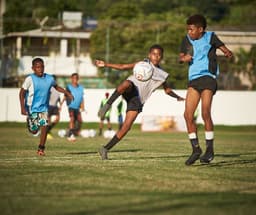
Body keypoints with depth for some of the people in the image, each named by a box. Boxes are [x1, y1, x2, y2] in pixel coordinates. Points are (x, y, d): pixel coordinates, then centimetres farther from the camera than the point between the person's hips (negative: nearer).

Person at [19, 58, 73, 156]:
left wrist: (67, 93, 5)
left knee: (44, 127, -12)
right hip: (32, 108, -3)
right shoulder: (30, 79, -13)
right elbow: (22, 93, -11)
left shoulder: (49, 78, -2)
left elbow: (57, 87, 17)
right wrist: (22, 107, -19)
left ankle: (41, 148, 3)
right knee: (34, 130, -4)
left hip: (44, 107, 3)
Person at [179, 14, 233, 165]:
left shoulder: (210, 37, 1)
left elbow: (224, 48, -4)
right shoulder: (187, 40, 12)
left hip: (208, 77, -5)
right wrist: (184, 58, -9)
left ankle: (210, 150, -4)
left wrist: (228, 53, -27)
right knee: (188, 115, -4)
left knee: (205, 113, -14)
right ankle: (196, 149, 7)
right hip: (193, 79, 5)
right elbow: (181, 57, 15)